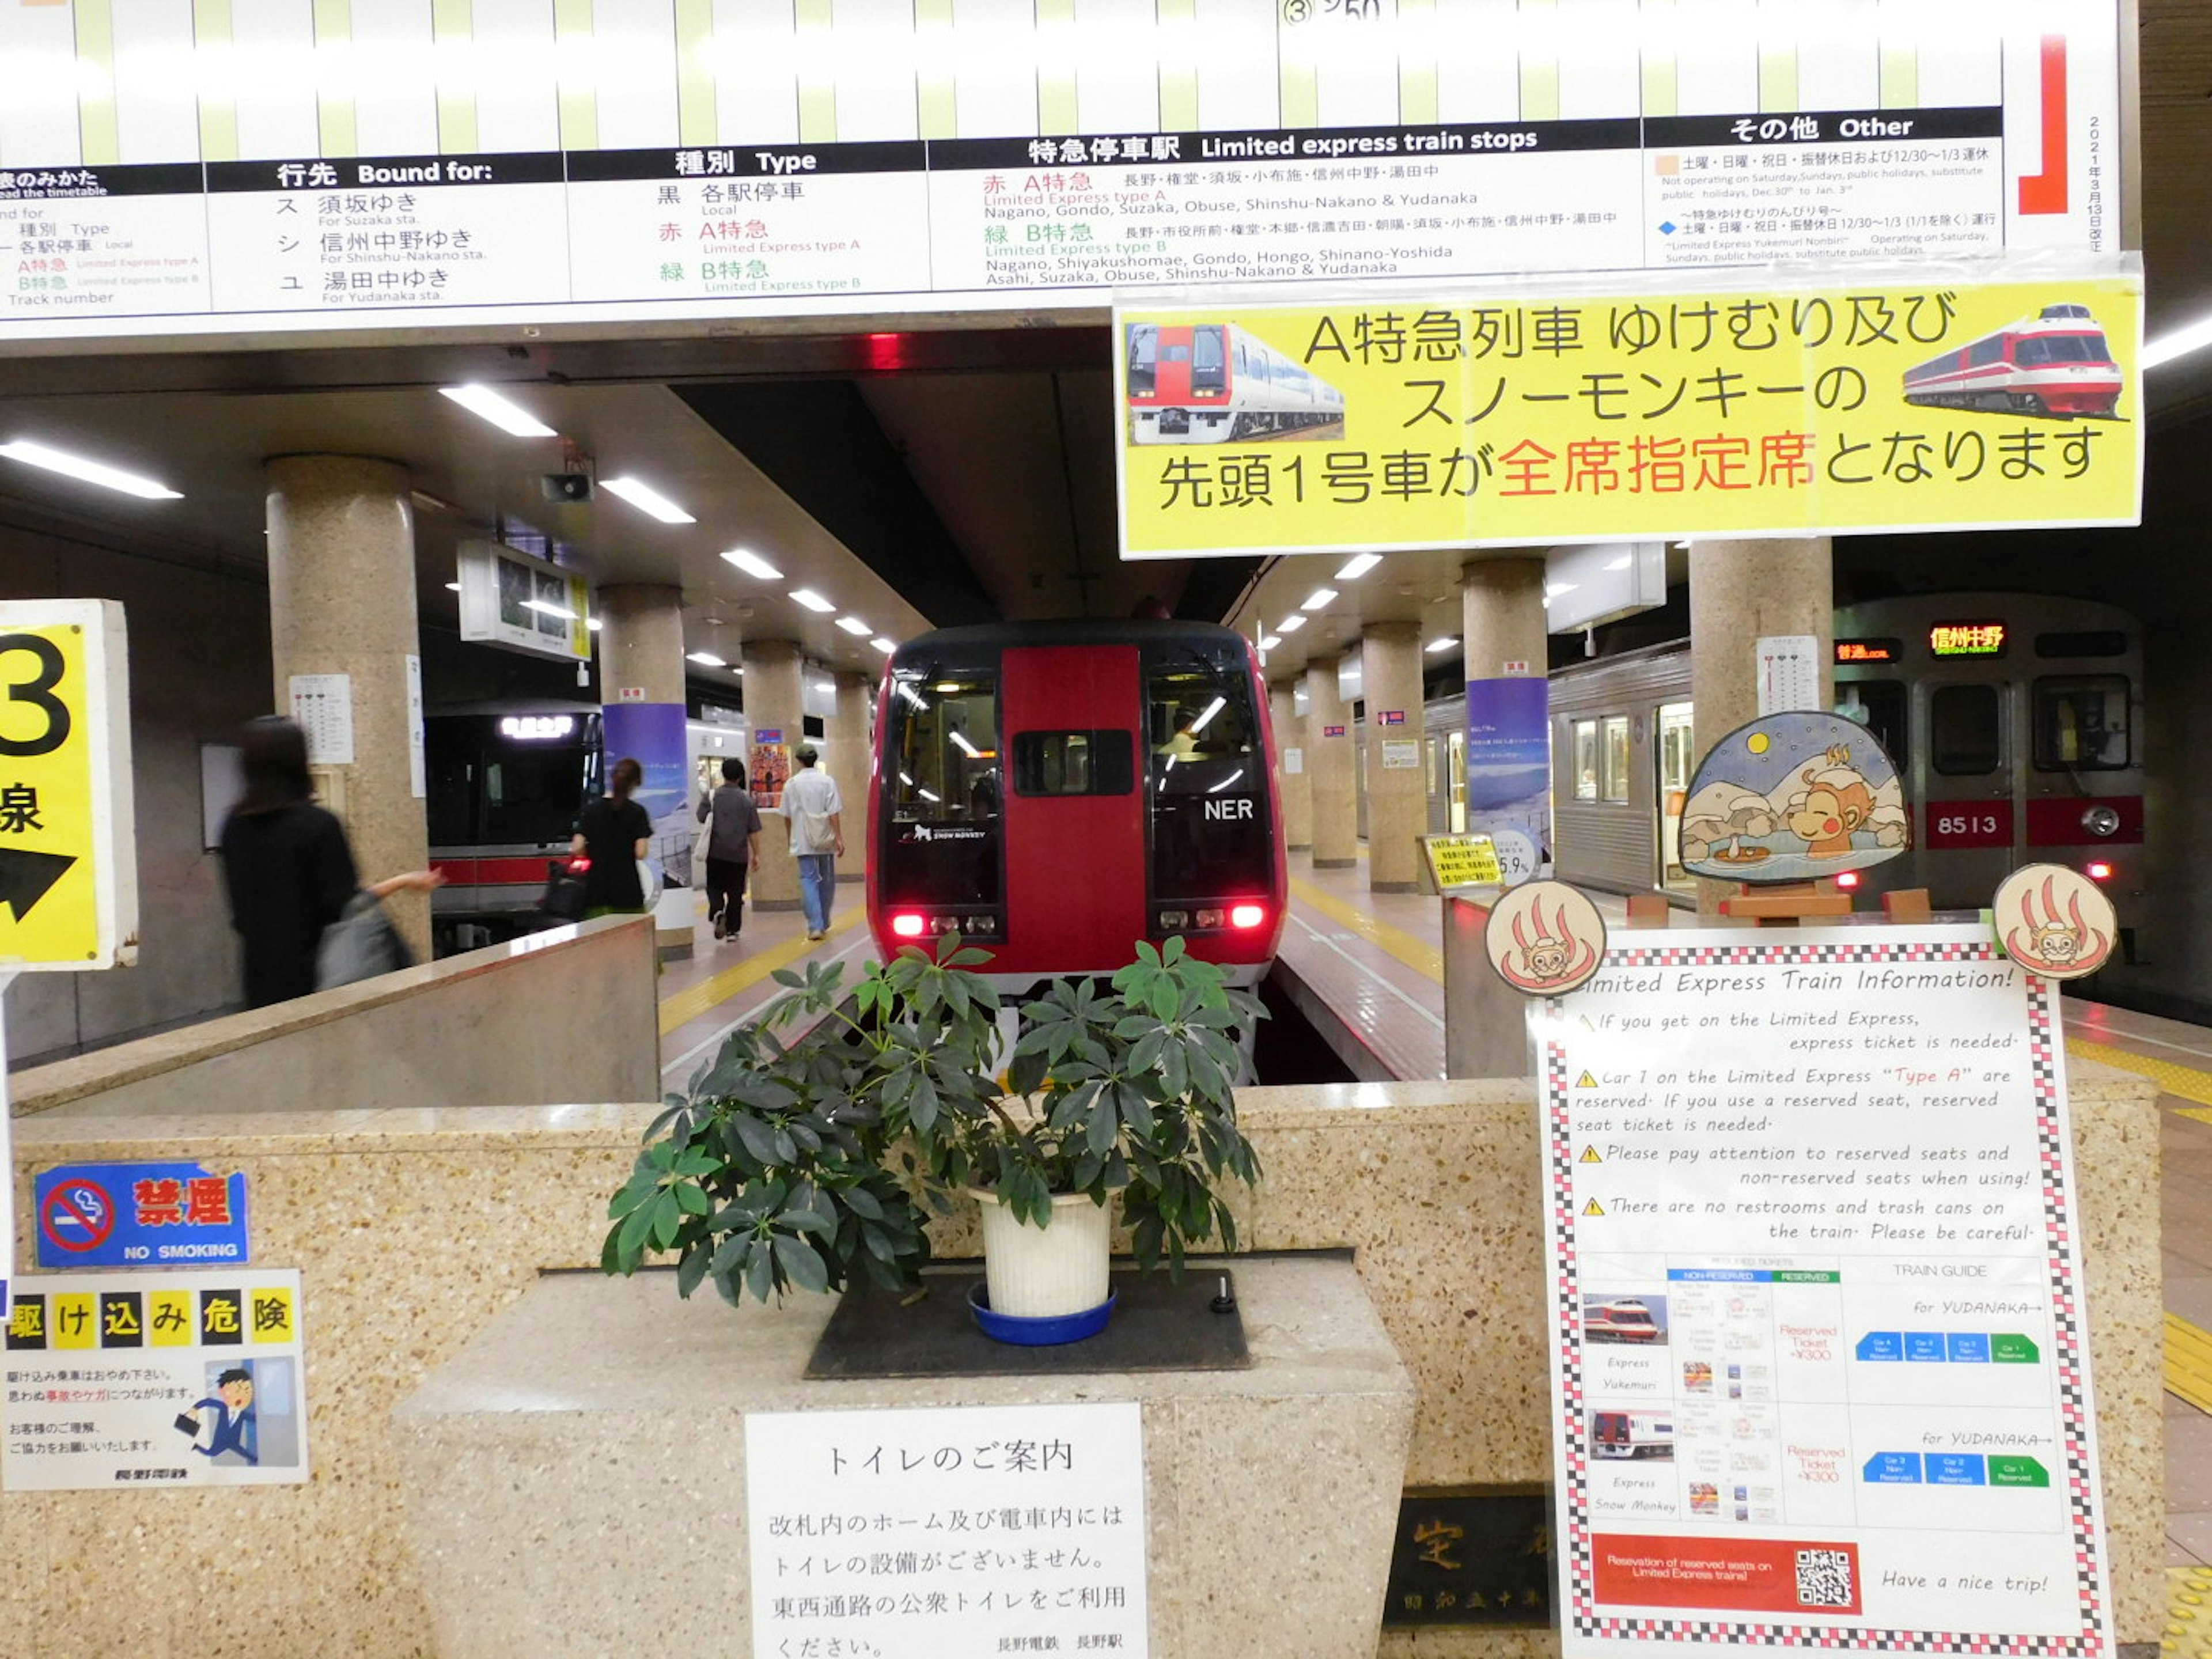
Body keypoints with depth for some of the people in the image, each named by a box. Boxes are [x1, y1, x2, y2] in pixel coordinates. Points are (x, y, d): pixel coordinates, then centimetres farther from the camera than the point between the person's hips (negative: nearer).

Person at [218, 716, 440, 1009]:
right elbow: (344, 905, -14)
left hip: (260, 977, 5)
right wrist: (402, 882, -4)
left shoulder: (234, 827, 4)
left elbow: (239, 911, 11)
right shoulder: (318, 825, -15)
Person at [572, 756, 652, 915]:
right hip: (627, 890, -2)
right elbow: (640, 853, -11)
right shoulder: (637, 812, -5)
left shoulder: (590, 810, 2)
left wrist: (594, 852, 15)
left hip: (596, 890, 2)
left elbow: (577, 849, -4)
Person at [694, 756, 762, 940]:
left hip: (716, 852, 0)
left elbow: (701, 817, -5)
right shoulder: (747, 800, -4)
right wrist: (756, 854, 3)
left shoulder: (711, 797, -4)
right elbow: (754, 831, -4)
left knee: (714, 886, 13)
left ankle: (717, 912, -16)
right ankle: (732, 930, 12)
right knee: (736, 892, 9)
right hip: (739, 854, 0)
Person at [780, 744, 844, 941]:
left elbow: (787, 815, 9)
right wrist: (839, 837, -9)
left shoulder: (791, 784, 1)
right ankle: (824, 923, 25)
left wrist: (792, 838, 23)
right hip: (825, 839, 0)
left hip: (803, 841, 0)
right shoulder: (827, 781, -4)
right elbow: (834, 813, -10)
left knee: (808, 880, 0)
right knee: (827, 880, 14)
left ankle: (815, 926, -13)